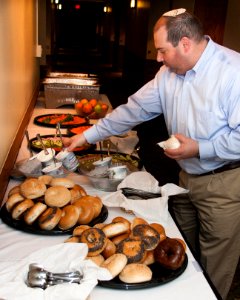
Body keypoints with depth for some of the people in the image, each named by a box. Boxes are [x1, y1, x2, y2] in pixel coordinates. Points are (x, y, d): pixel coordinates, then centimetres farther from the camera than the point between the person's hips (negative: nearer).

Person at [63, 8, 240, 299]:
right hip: (187, 176, 7)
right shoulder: (169, 73, 2)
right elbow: (134, 109, 5)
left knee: (213, 269, 8)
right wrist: (86, 136, 4)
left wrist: (199, 149, -22)